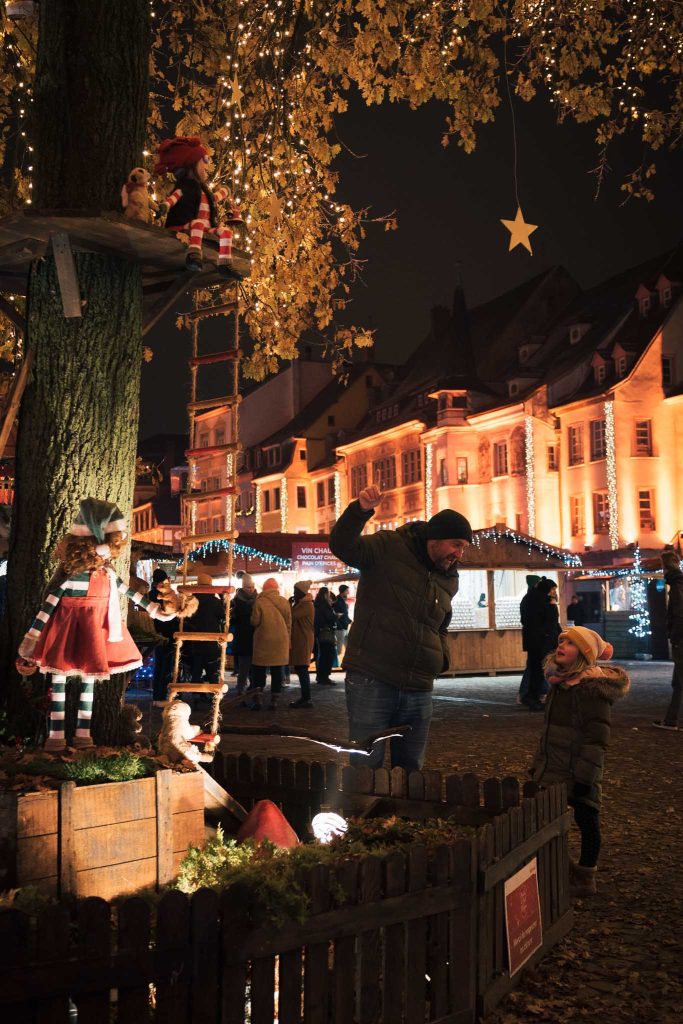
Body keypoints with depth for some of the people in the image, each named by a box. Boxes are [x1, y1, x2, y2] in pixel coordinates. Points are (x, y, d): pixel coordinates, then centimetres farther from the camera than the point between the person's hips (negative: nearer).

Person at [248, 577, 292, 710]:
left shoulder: (259, 601, -8)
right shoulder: (284, 602, 1)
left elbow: (254, 622, -7)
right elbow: (289, 623, 6)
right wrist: (287, 640, 16)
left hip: (263, 640, -2)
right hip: (281, 641, 2)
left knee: (259, 670, 8)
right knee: (277, 671, 8)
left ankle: (257, 699, 3)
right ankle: (274, 700, 8)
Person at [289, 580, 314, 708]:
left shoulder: (306, 604, -14)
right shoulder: (302, 603, 18)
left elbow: (292, 616, -21)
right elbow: (294, 617, 16)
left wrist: (290, 604, -8)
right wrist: (293, 604, 5)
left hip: (303, 641, -10)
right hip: (299, 640, 10)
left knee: (301, 669, -10)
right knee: (300, 669, 11)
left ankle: (306, 699, -9)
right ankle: (305, 697, 16)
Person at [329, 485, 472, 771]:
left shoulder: (449, 579, 16)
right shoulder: (388, 547, -4)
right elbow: (342, 546, -19)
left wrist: (441, 656, 10)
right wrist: (360, 510, -35)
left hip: (418, 691, 7)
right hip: (371, 681, -6)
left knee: (410, 770, 14)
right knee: (365, 766, -4)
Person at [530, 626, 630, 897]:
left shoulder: (593, 688, -17)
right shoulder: (560, 682, 10)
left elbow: (597, 738, -20)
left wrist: (584, 776, -22)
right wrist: (538, 765, 19)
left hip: (579, 773, -9)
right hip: (553, 771, 9)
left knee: (586, 821, 5)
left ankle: (585, 877, 19)